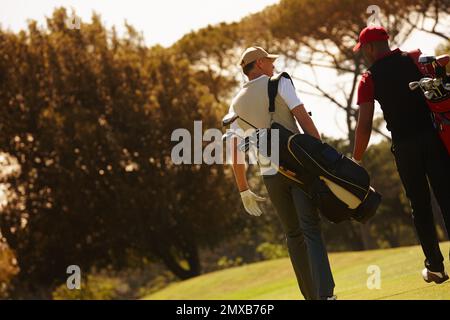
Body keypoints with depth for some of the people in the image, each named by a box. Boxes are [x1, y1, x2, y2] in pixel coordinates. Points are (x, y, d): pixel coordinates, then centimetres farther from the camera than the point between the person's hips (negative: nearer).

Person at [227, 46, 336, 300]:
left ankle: (311, 294, 14)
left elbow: (235, 152, 12)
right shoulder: (280, 83, 2)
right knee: (311, 230, -10)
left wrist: (244, 190, 16)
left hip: (270, 174, 4)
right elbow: (303, 118, -10)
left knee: (293, 234, 15)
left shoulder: (237, 104, 15)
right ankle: (325, 293, -24)